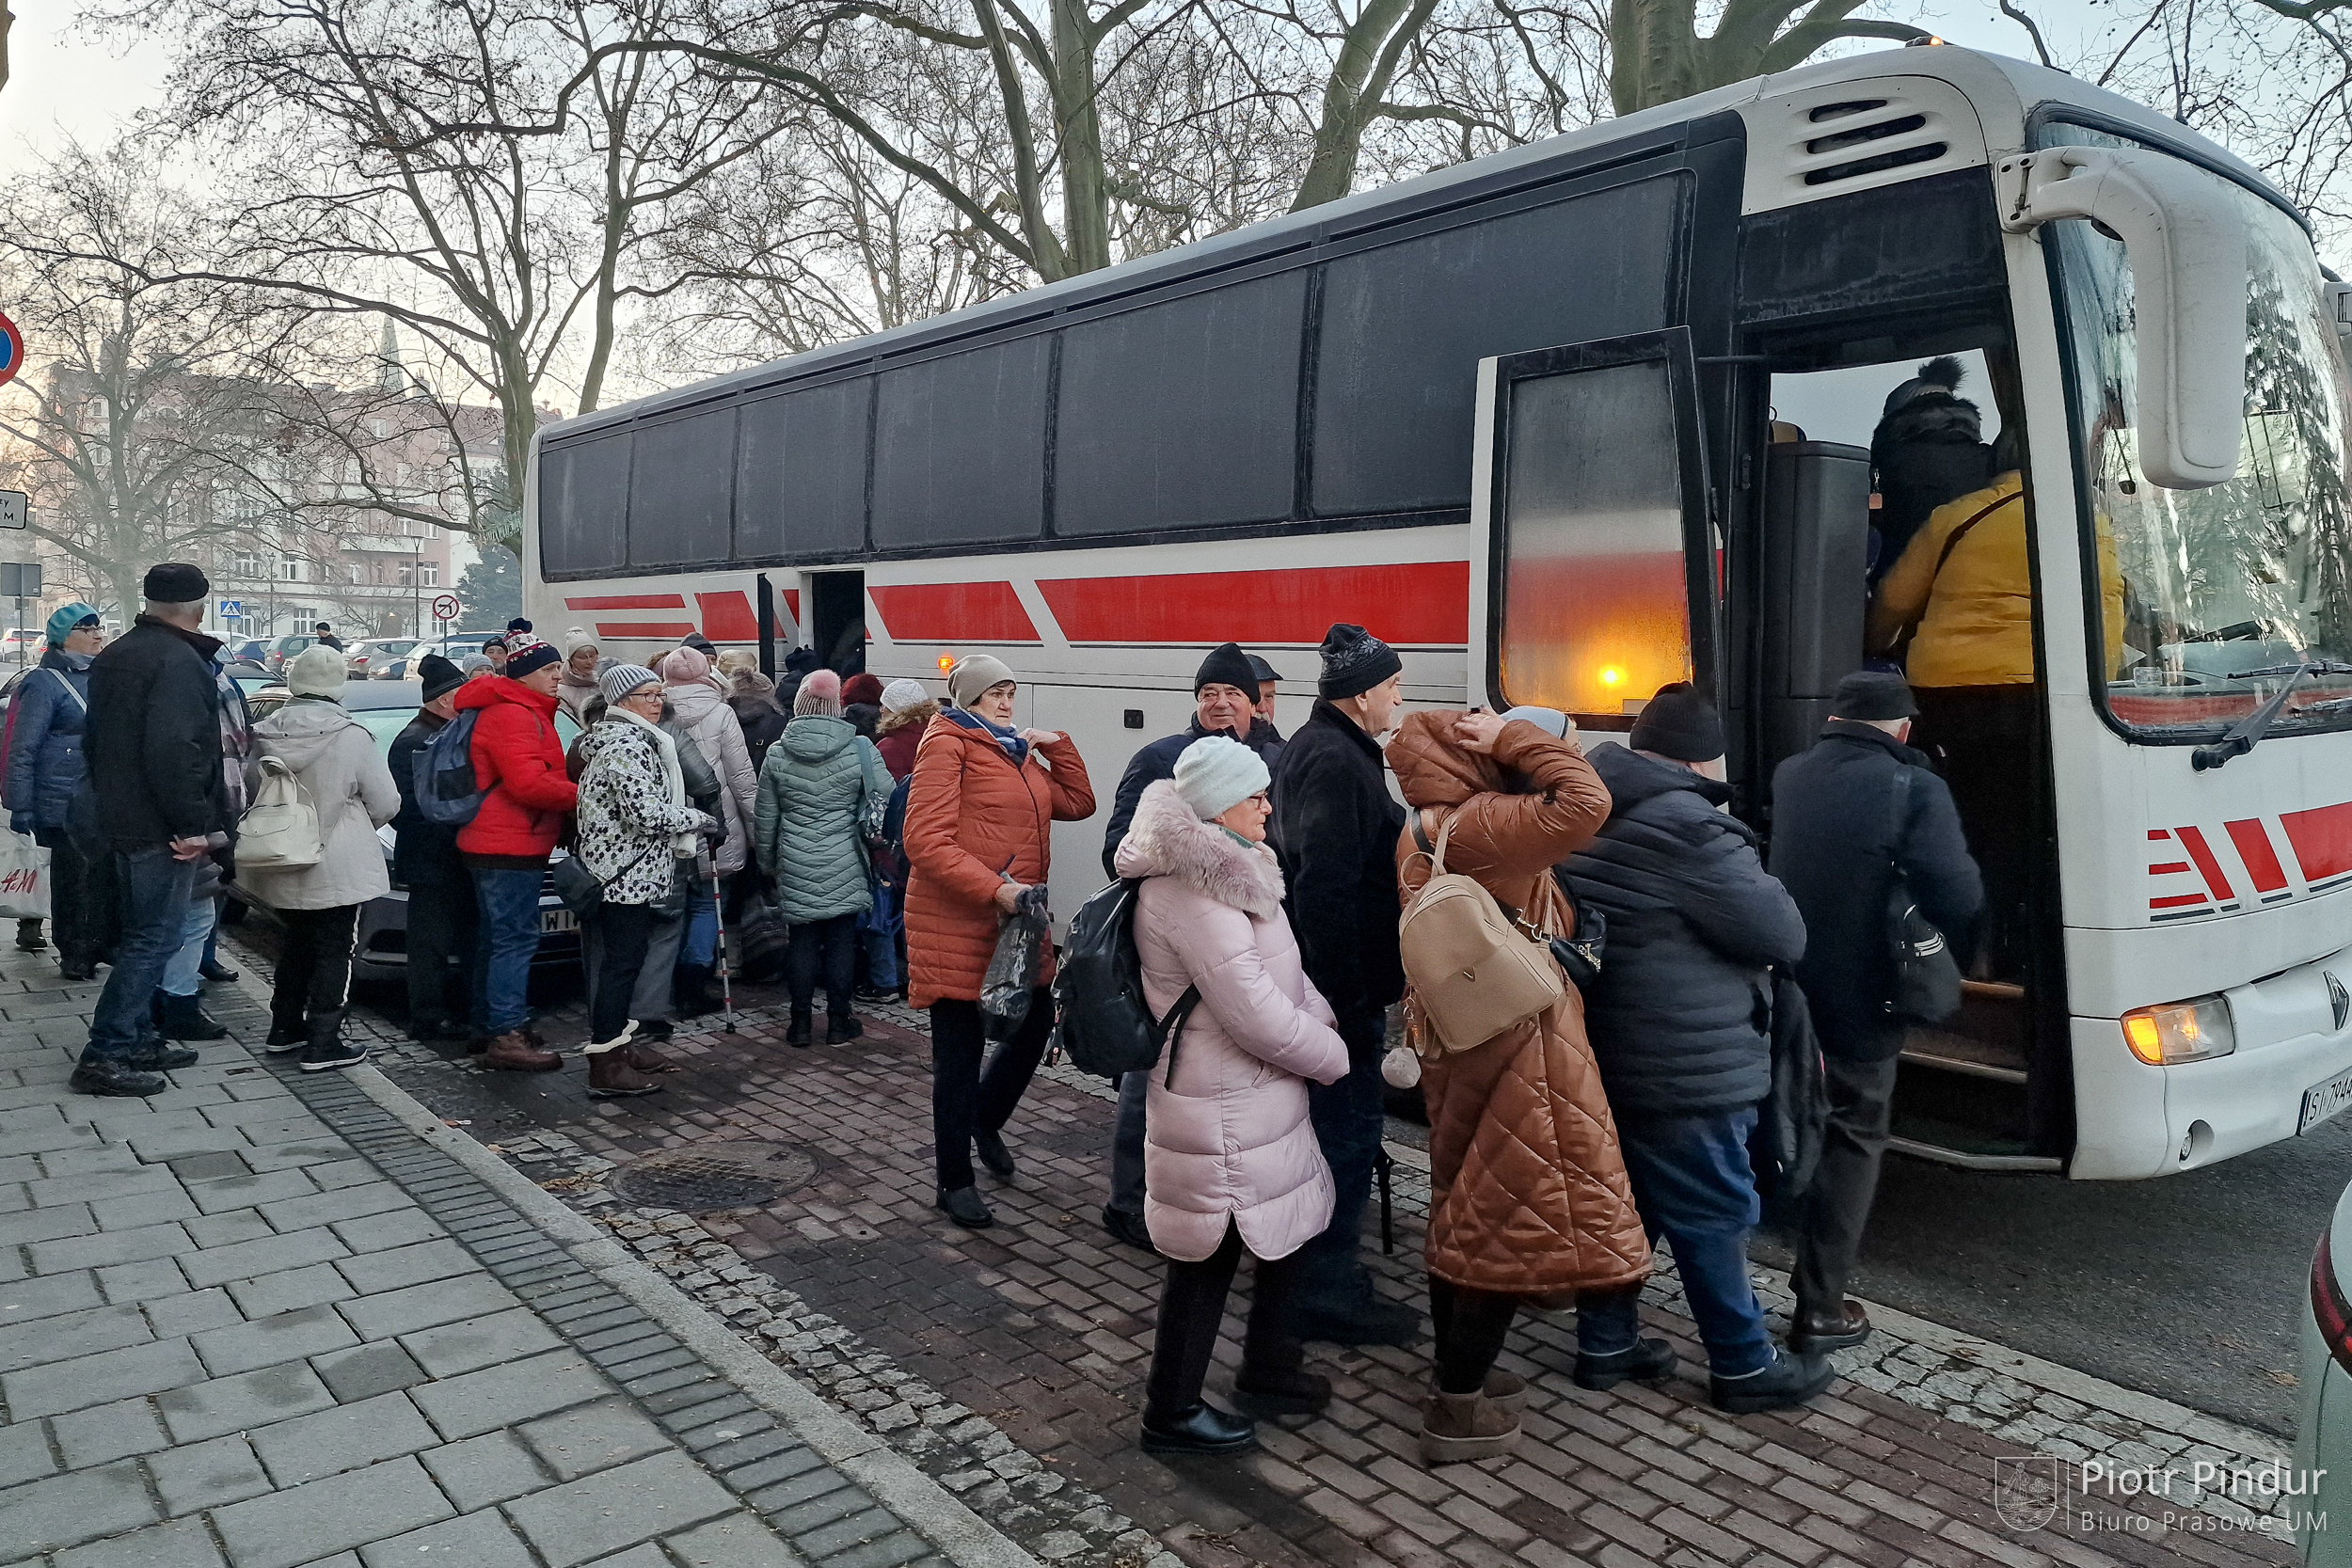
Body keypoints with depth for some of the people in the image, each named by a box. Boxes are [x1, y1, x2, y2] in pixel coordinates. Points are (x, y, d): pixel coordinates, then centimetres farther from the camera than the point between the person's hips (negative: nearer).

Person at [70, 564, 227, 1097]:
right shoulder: (180, 662, -17)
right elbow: (174, 752, -27)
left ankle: (138, 1042, 23)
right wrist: (192, 825, -23)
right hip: (157, 827, -10)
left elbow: (96, 742, 23)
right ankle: (105, 1056, -5)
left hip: (120, 818, 10)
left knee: (143, 935, 17)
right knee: (153, 939, -5)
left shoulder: (115, 655, 15)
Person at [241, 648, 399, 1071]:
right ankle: (323, 1044, 4)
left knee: (296, 943, 22)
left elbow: (251, 789, 9)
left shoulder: (267, 733, -2)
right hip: (336, 868, -5)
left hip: (282, 868, 5)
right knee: (332, 952, 3)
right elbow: (386, 803, -9)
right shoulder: (351, 735, -16)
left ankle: (285, 1027, 31)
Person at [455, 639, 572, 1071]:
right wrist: (581, 796, -17)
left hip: (491, 843, 11)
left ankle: (492, 1024, 25)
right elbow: (528, 783, -25)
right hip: (510, 845, -11)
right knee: (516, 938, -10)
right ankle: (507, 1036, -10)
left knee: (498, 937, 16)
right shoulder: (512, 715, -15)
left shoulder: (526, 712, 20)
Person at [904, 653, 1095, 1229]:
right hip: (957, 923, -8)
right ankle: (955, 1182, 17)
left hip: (1017, 920, 8)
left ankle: (985, 1120, 43)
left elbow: (1078, 804, 16)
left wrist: (1056, 744, 4)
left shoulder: (1019, 753, 15)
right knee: (961, 1051, 3)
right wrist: (993, 888, -27)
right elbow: (926, 841, -20)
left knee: (1036, 1025, 15)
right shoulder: (947, 746, -10)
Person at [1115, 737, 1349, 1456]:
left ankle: (1267, 1370, 38)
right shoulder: (1193, 892, -24)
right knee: (1209, 1255, 5)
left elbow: (1282, 976, 16)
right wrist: (1335, 1056, -10)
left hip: (1255, 1097, 10)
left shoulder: (1216, 873, 9)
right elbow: (1255, 1012, -24)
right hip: (1221, 1110, -10)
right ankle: (1172, 1415, 22)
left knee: (1285, 1226, 19)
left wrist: (1322, 1025, 1)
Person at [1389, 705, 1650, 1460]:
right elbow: (1583, 804, -33)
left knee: (1464, 1209, 20)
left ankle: (1457, 1373, 34)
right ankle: (1457, 1410, 9)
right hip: (1515, 1051, -10)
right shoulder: (1480, 826, -24)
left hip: (1458, 1043, 10)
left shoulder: (1424, 826, 4)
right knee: (1508, 1218, 1)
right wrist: (1513, 738, -22)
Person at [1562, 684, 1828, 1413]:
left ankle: (1605, 1341, 28)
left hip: (1601, 1057, 9)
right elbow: (1783, 936, -16)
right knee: (1713, 1216, 5)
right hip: (1684, 1071, -9)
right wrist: (1750, 879, 3)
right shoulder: (1689, 830, -21)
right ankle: (1744, 1367, 18)